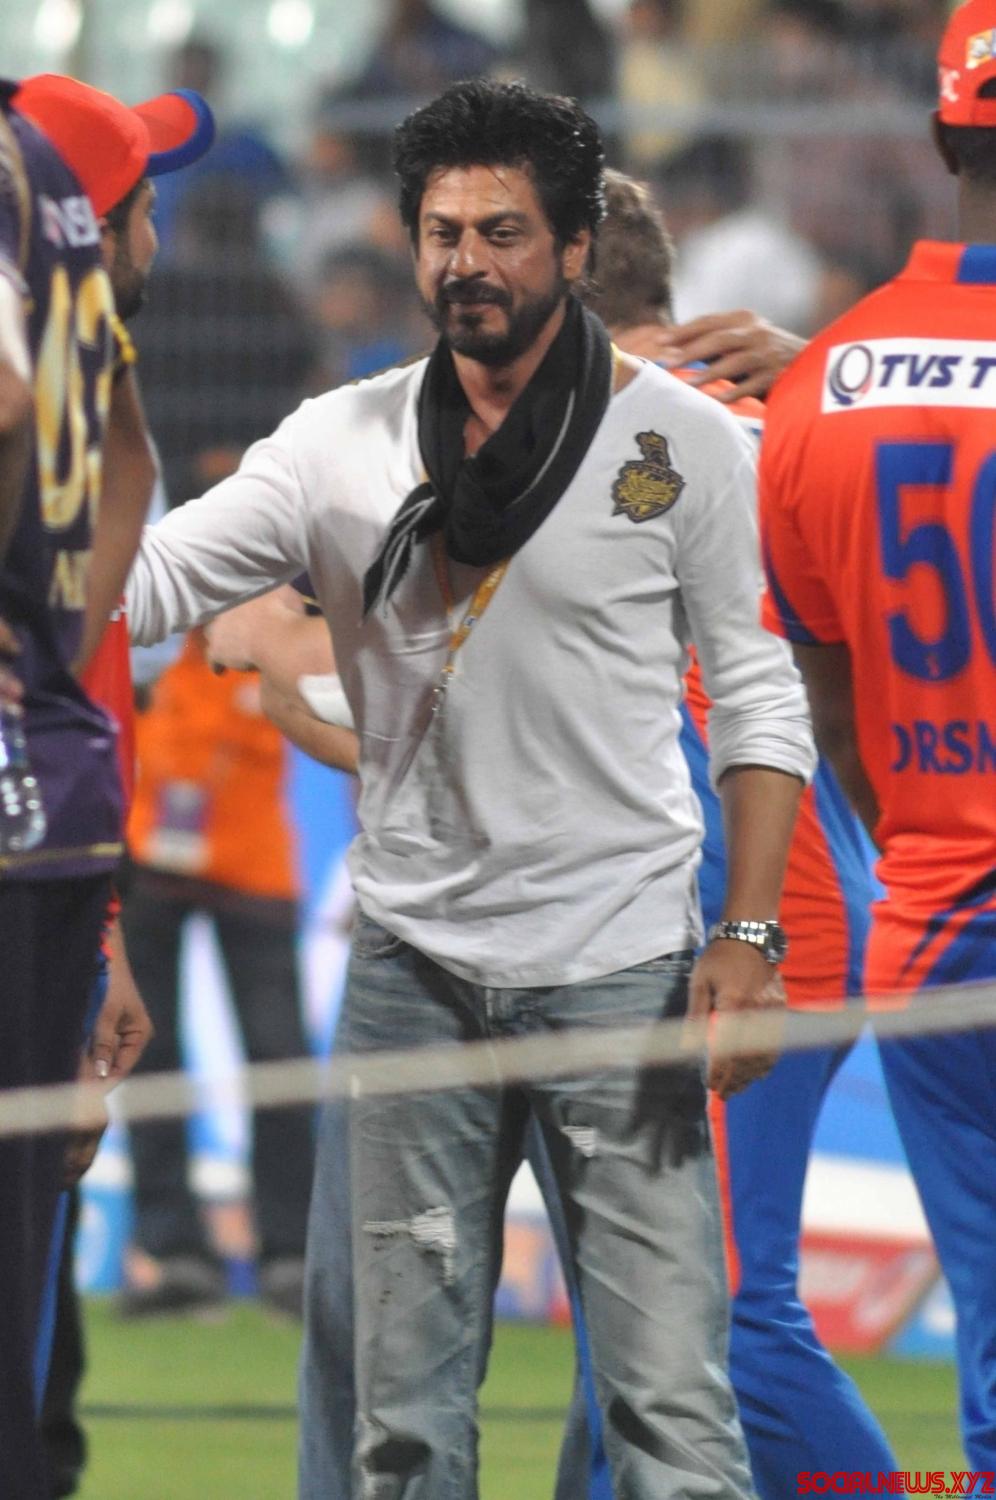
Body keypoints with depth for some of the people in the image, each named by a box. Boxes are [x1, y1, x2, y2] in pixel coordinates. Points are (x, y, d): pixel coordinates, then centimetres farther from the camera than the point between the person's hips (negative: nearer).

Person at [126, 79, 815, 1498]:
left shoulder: (682, 442, -1)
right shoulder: (347, 443, 5)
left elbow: (757, 700, 1)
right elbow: (140, 582, 0)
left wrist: (748, 936, -9)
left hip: (619, 970, -3)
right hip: (413, 973, 3)